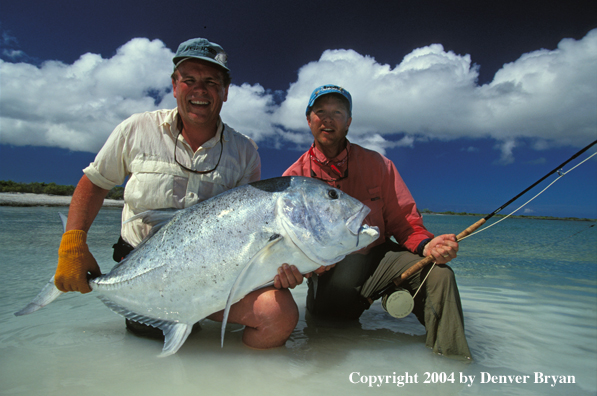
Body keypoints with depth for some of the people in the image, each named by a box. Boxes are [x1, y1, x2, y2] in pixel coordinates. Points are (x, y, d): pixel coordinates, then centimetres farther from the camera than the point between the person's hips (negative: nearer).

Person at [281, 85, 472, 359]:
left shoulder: (378, 165, 2)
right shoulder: (293, 177, -2)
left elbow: (403, 220, 0)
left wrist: (426, 245, -23)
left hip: (377, 255, 1)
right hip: (326, 268, 0)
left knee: (437, 274, -24)